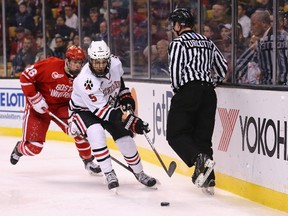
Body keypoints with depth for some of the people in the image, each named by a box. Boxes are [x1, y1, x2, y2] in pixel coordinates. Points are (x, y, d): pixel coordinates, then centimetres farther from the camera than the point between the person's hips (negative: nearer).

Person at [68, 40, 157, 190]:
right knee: (96, 132, -33)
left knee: (125, 137, -3)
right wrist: (129, 121, -41)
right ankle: (109, 174, -24)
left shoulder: (115, 63, -20)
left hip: (110, 104, 5)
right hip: (84, 110, -5)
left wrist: (126, 96, -1)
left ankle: (139, 173, 18)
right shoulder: (85, 81, -37)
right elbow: (102, 110, -37)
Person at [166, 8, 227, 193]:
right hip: (208, 92, 7)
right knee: (203, 135, 10)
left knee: (176, 134, -1)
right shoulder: (207, 42, 17)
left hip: (188, 91, -6)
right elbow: (223, 67, 20)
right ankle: (208, 179, 5)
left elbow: (175, 69, -11)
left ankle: (199, 159, -26)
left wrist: (177, 89, 5)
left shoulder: (178, 43, -3)